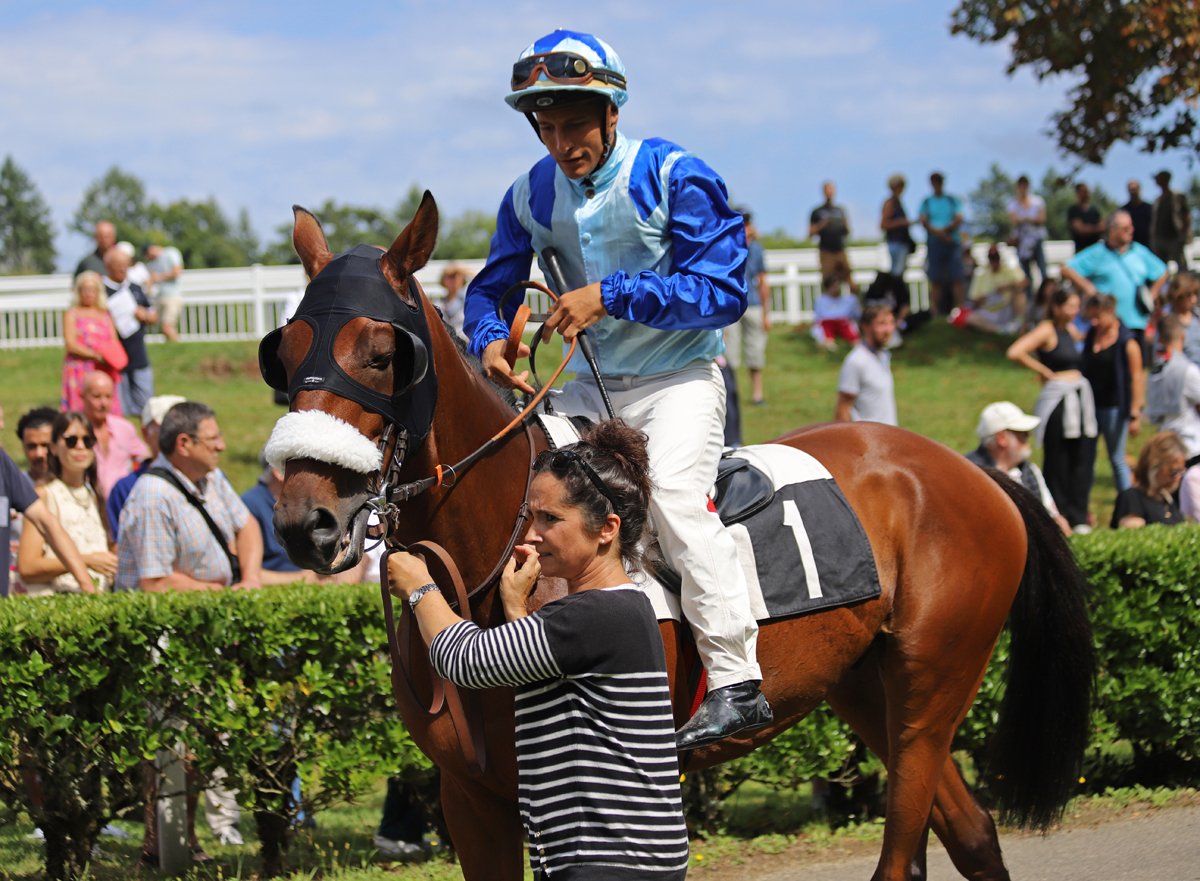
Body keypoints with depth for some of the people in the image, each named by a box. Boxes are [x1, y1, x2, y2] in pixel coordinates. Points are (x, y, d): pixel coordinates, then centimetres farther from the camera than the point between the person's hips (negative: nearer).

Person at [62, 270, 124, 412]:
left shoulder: (105, 315, 19)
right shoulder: (72, 314, 4)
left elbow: (114, 342, 16)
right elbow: (70, 344, -6)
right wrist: (95, 355, -15)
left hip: (104, 370, 5)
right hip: (81, 371, -5)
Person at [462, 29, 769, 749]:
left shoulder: (676, 177, -15)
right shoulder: (532, 196, 1)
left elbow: (723, 292, -20)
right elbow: (492, 288, 13)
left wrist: (611, 295, -27)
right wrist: (492, 340, -11)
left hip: (680, 378, -6)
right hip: (591, 388, 7)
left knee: (674, 490, -28)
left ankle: (736, 682, -27)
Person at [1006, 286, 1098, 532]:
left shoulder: (1071, 330, 15)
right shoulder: (1047, 330, -8)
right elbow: (1015, 352, -22)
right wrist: (1044, 371, -12)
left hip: (1080, 399, 8)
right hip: (1058, 400, -8)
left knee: (1083, 460, 5)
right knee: (1058, 463, -2)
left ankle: (1079, 518, 10)